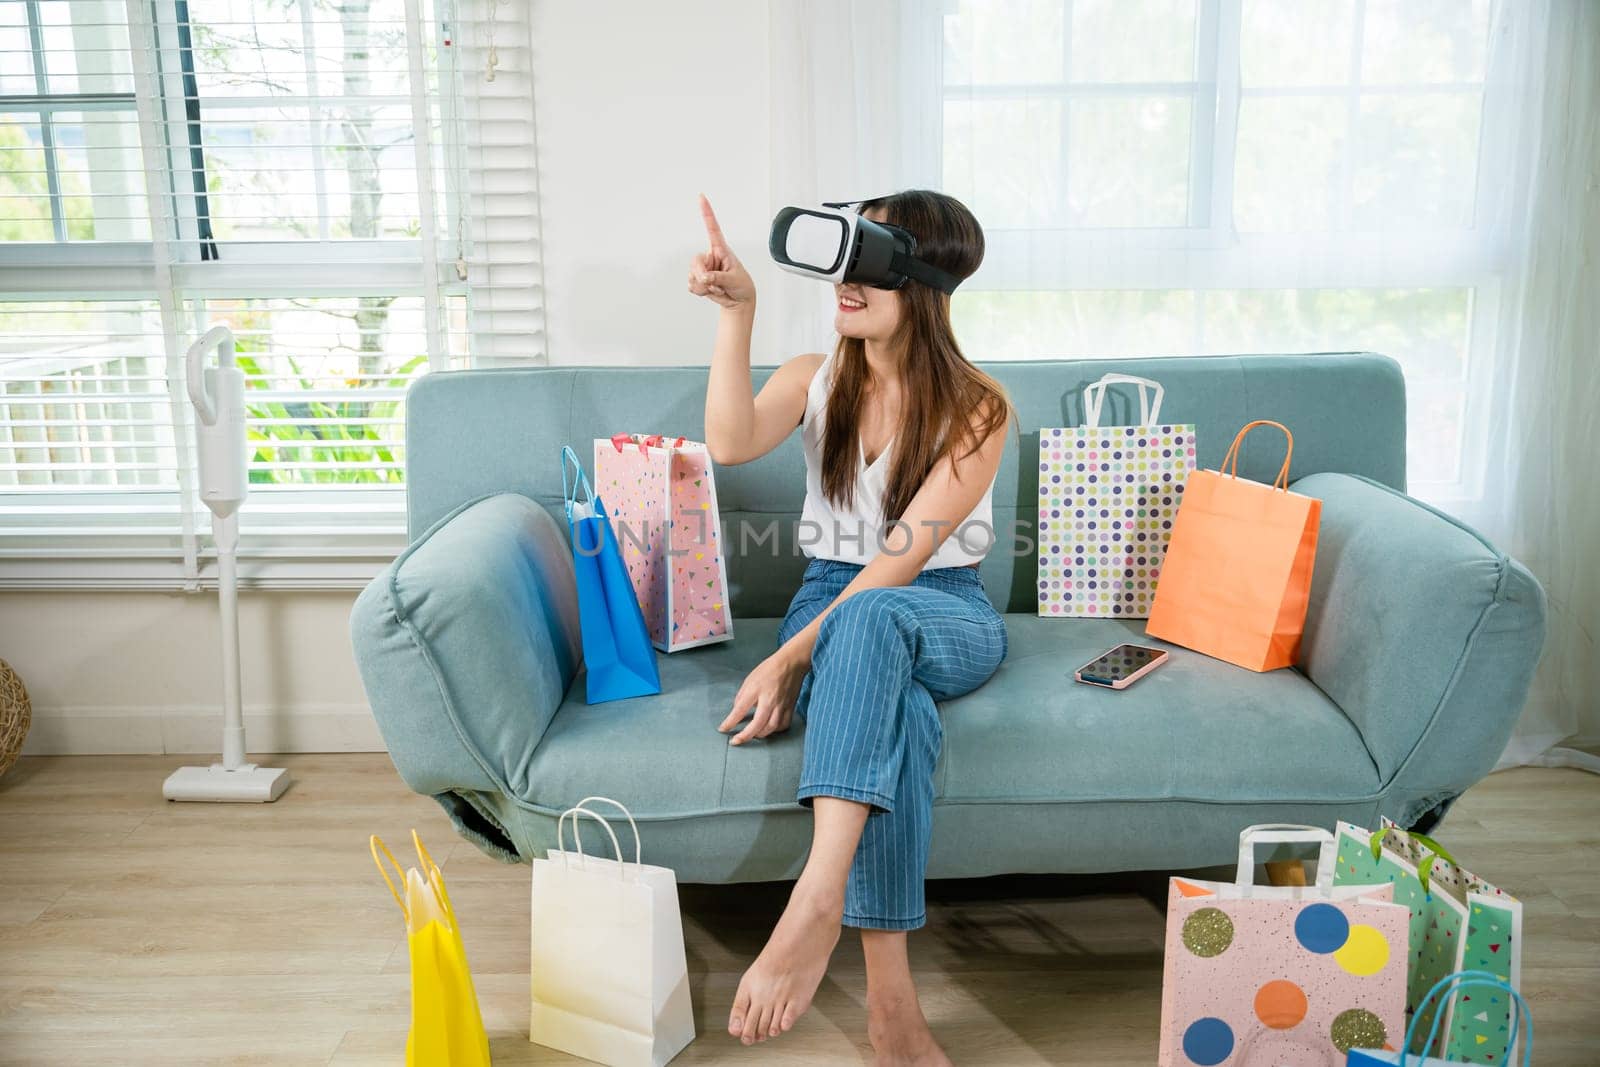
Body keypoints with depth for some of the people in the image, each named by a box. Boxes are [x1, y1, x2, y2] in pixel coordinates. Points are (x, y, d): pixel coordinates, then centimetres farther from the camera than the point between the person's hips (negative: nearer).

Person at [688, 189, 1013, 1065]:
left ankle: (818, 900, -51)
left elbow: (906, 554, -17)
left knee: (870, 618, -40)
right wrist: (738, 312, -20)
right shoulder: (814, 379, 6)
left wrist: (790, 659, -25)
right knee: (892, 708, -36)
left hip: (946, 613, -2)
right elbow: (730, 444, -15)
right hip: (833, 603, 2)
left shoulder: (977, 407, -7)